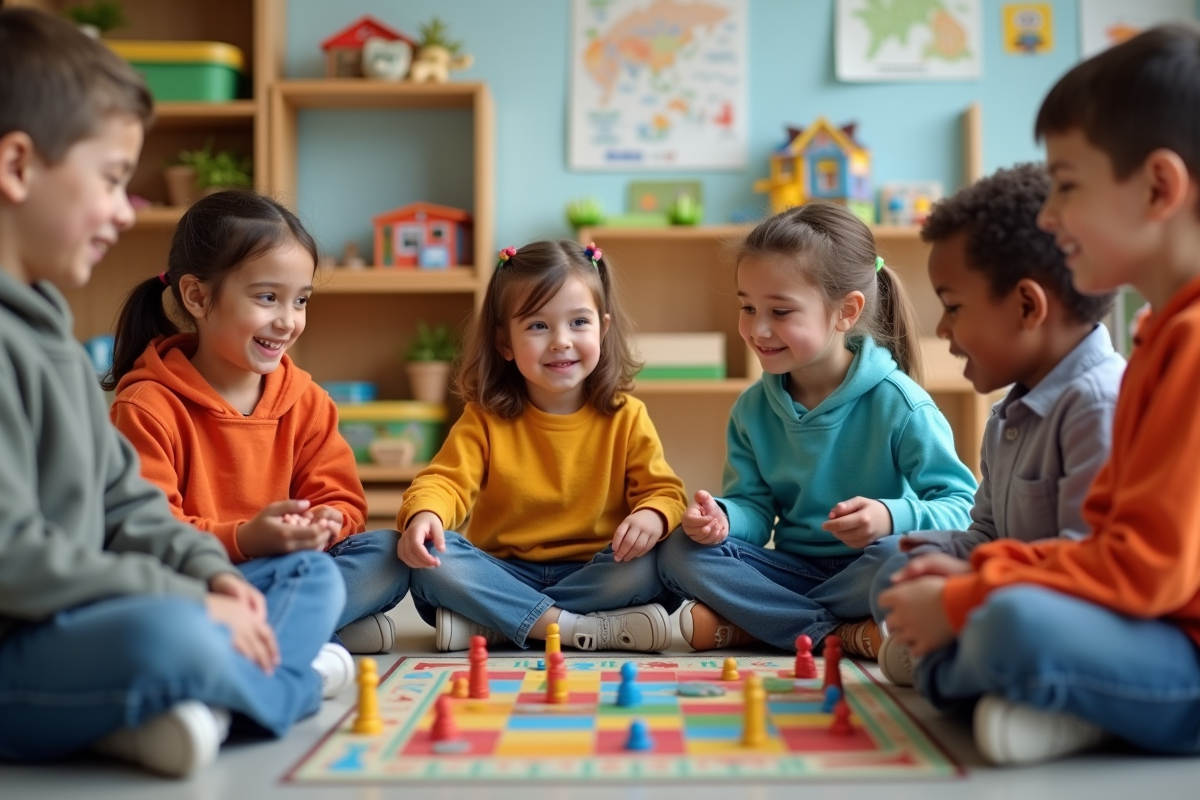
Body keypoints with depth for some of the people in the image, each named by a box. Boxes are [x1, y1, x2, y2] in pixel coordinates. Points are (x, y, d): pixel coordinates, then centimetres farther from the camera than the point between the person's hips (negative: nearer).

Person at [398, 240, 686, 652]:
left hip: (594, 573, 0)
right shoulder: (485, 418, 0)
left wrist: (652, 517, -28)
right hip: (505, 574, 0)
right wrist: (424, 514, -35)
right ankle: (578, 629, -29)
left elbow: (663, 492, -2)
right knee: (432, 559, -26)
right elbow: (447, 479, -10)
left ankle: (490, 625, -24)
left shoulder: (625, 418, 1)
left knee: (649, 565, -30)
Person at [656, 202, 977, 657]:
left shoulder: (897, 403, -13)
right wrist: (723, 518, -21)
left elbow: (962, 507, -15)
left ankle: (738, 625, -23)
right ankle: (847, 635, -23)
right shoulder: (752, 410, 4)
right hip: (793, 569, 5)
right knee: (680, 551, -15)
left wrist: (893, 517, -36)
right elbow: (755, 506, 3)